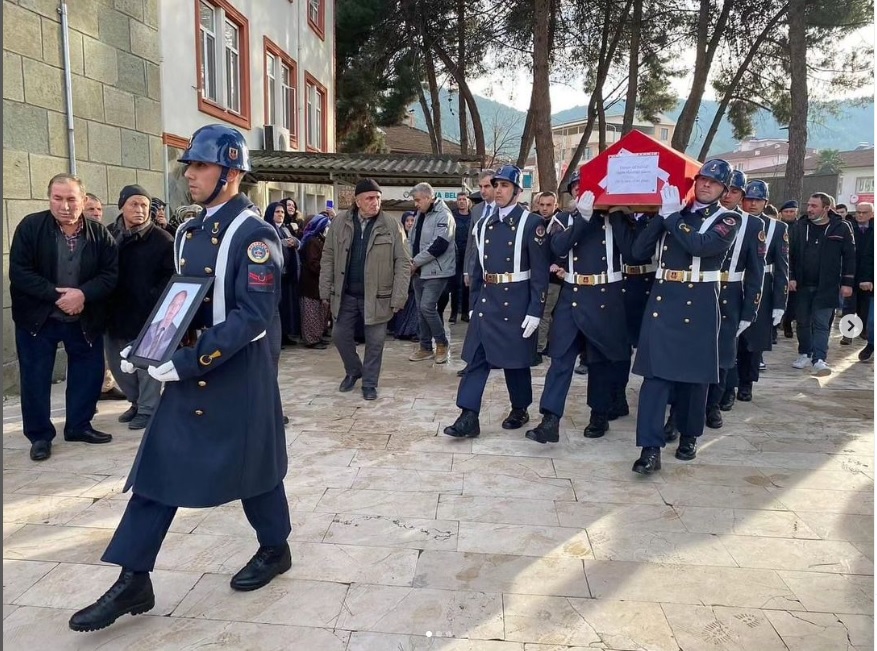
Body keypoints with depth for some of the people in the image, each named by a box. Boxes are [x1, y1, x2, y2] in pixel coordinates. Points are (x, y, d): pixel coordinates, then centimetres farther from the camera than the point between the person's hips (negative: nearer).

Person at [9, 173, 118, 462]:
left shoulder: (99, 233, -4)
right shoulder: (30, 226, -9)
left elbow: (110, 274, -7)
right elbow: (19, 272, -13)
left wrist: (83, 294, -24)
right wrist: (56, 295, -23)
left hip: (85, 319, 2)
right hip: (38, 318, -2)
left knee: (89, 373, 9)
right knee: (35, 378, 4)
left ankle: (79, 426, 27)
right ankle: (40, 436, 19)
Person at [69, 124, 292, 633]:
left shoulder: (254, 235, -16)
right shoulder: (189, 232, 10)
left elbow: (254, 316, -23)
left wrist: (190, 360, -25)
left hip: (239, 377, -7)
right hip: (188, 374, 8)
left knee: (252, 468, 9)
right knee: (157, 470, 7)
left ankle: (276, 550, 34)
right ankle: (134, 582, 18)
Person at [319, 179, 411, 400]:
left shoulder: (391, 225, -6)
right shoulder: (340, 222, 0)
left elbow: (403, 263, -6)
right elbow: (328, 257, 5)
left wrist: (398, 298, -11)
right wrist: (325, 291, 2)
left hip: (376, 296, -2)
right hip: (345, 294, 3)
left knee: (375, 342, 5)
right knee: (340, 335, 11)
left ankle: (370, 383, 23)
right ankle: (353, 371, 36)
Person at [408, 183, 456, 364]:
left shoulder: (443, 215, -13)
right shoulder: (420, 215, 13)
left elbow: (438, 245, -22)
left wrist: (415, 262, -16)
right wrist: (410, 262, 1)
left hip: (436, 271, -8)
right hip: (419, 271, 8)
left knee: (427, 307, -12)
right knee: (421, 309, 10)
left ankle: (442, 343, 7)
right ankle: (425, 347, 21)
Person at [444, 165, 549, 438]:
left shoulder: (531, 223, -7)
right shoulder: (484, 223, 9)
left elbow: (540, 271, -9)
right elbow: (478, 266, 14)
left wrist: (535, 311, -13)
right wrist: (473, 304, 12)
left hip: (516, 303, -5)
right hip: (486, 301, 5)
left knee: (515, 360, 8)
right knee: (476, 359, 1)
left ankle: (519, 410, 27)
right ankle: (469, 418, 4)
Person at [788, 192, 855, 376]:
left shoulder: (841, 227, -2)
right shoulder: (799, 226, 3)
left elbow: (850, 256, -1)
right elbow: (790, 254, 4)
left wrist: (847, 283, -4)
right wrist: (790, 277, -5)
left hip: (826, 287, -3)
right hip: (802, 285, 3)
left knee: (821, 323, -5)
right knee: (803, 321, 11)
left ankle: (819, 359, -7)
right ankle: (805, 354, 24)